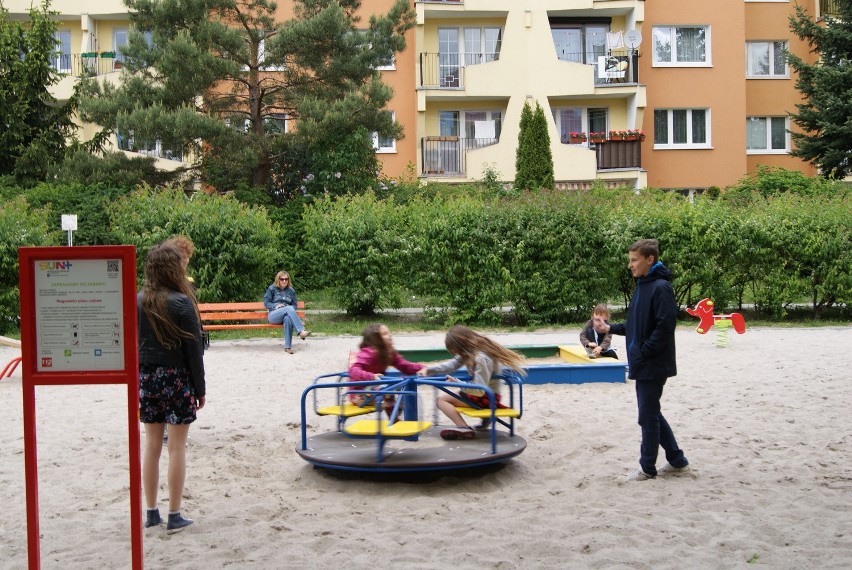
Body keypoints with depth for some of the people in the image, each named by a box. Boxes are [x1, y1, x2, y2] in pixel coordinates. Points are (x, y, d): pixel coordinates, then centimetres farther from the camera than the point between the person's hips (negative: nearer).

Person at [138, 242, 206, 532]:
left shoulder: (138, 301, 1)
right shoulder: (182, 302, -13)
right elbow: (194, 349, -11)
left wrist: (137, 381, 14)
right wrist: (200, 389, -2)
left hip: (147, 378, 5)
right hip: (177, 378, -5)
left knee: (152, 445, 12)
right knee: (177, 447, 3)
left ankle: (151, 512, 19)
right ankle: (174, 516, 8)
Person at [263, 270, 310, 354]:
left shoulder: (291, 290, 18)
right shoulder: (272, 288, 10)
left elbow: (294, 304, 16)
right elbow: (266, 303, 5)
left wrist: (291, 311, -7)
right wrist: (275, 306, -13)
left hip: (288, 314, 2)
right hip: (274, 315, -2)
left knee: (288, 319, -39)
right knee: (289, 308, -35)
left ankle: (288, 347, -41)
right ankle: (301, 331, -49)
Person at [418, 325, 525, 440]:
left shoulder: (481, 359, -27)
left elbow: (480, 390, -27)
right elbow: (452, 364, 5)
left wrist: (457, 383, -23)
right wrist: (428, 369, -3)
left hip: (487, 397, -10)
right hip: (482, 392, 10)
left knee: (441, 400, -11)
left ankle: (464, 428, -25)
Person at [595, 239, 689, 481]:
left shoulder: (660, 287, -16)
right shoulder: (642, 286, 13)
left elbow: (665, 326, -22)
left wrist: (644, 353, -19)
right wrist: (611, 328, 7)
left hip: (653, 365, -9)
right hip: (642, 364, 9)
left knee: (648, 416, 1)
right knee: (651, 413, 16)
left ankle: (647, 468, 13)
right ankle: (676, 459, 27)